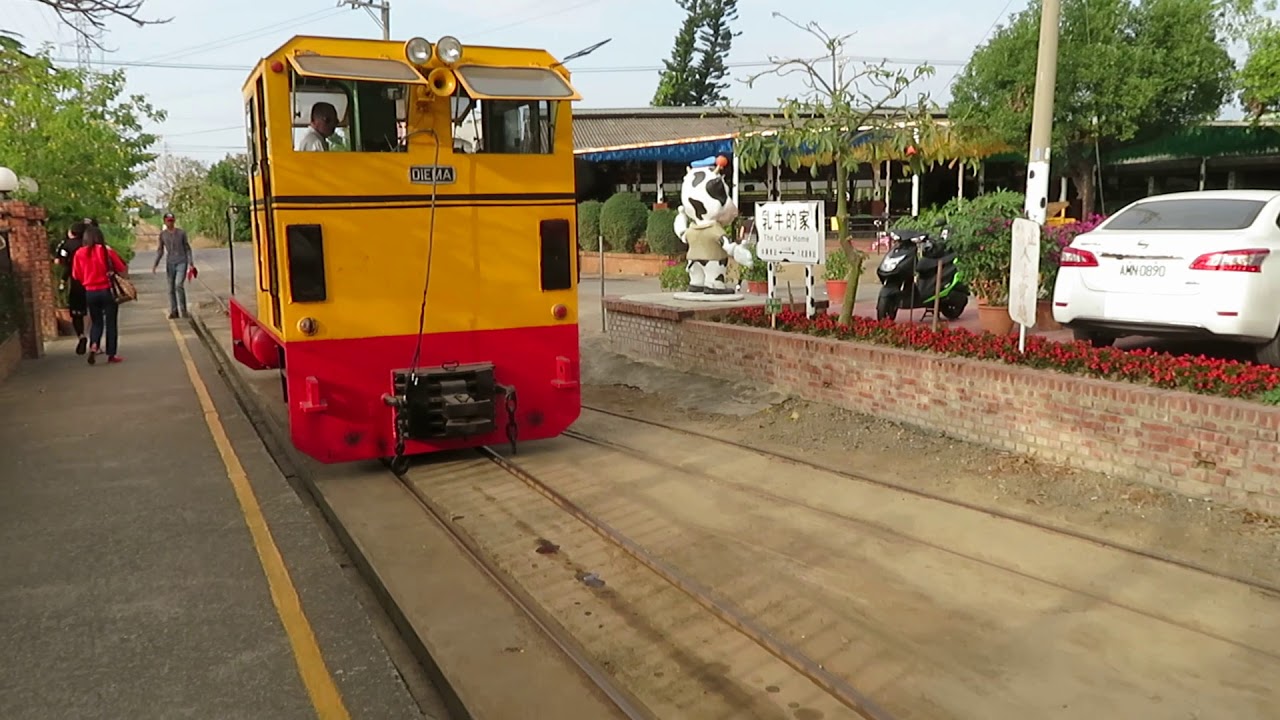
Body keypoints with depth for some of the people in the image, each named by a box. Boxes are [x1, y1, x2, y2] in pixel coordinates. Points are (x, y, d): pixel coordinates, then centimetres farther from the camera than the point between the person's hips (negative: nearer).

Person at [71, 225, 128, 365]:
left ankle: (93, 346, -8)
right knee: (110, 323, 7)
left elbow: (76, 276, 5)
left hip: (90, 293, 3)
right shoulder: (107, 251, -7)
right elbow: (123, 271, -5)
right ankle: (111, 354, 8)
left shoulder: (79, 253, -1)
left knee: (96, 322, 17)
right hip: (107, 291, -2)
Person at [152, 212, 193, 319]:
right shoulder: (162, 234, 5)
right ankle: (173, 311, 9)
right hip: (170, 263, 3)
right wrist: (156, 264, 2)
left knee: (179, 285, -17)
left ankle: (183, 310, -7)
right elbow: (160, 250, 12)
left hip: (182, 262, -3)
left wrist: (191, 262, 1)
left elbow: (187, 248, 6)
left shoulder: (181, 232, 0)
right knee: (171, 288, 3)